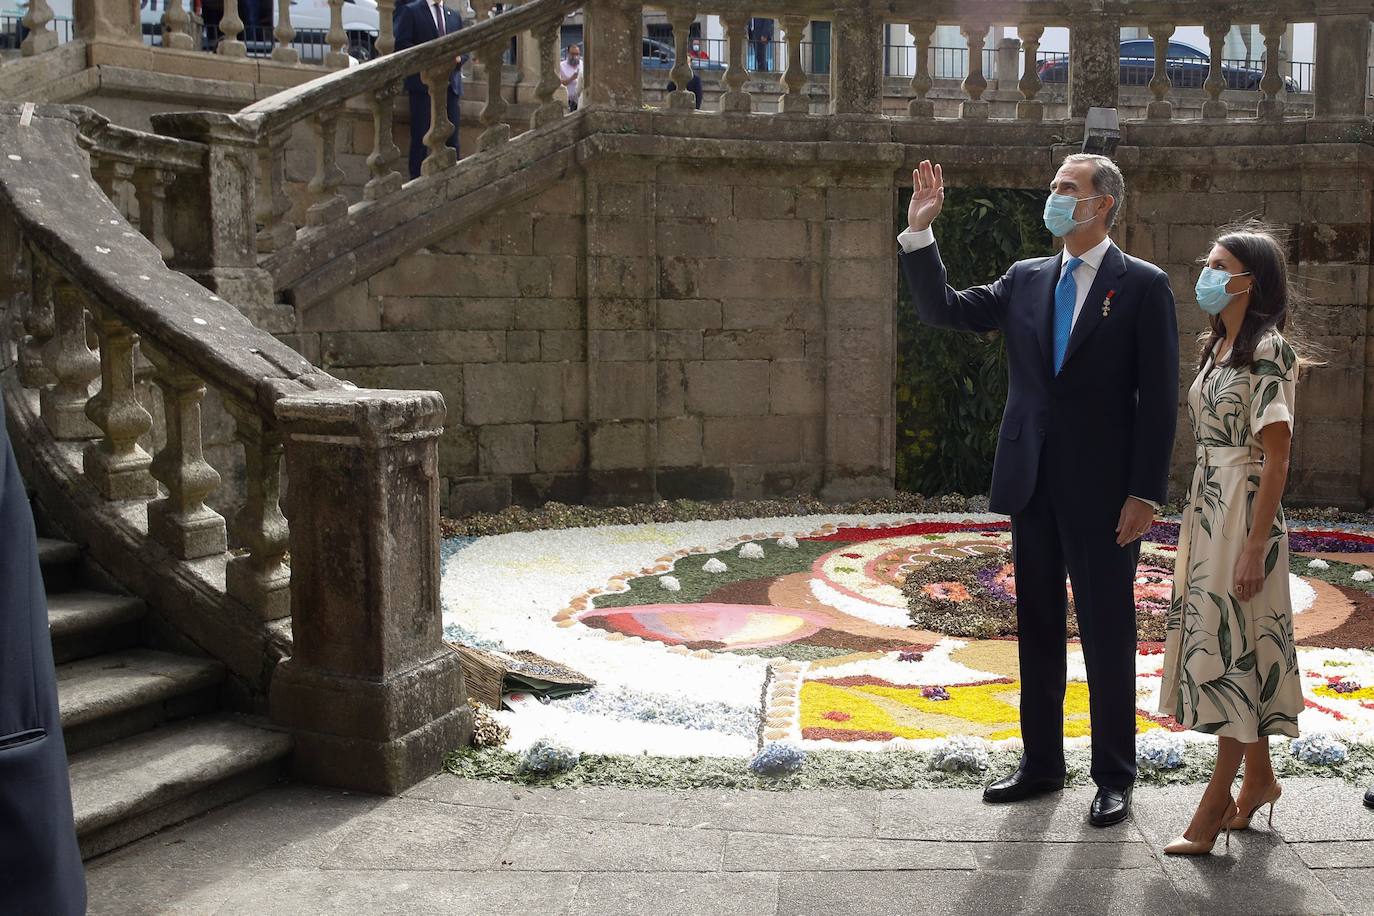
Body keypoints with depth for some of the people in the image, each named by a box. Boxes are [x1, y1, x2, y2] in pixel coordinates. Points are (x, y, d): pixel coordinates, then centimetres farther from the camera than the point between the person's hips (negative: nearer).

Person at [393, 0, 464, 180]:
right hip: (423, 83, -4)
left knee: (451, 137, 0)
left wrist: (458, 58, -4)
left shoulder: (455, 16, 19)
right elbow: (400, 44, -6)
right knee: (420, 138, -4)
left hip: (450, 84, 4)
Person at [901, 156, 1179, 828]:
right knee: (1037, 628, 14)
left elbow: (1158, 398, -8)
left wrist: (1145, 493, -12)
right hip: (1033, 484, 5)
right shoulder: (1026, 280, 10)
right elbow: (942, 310, 6)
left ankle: (1114, 777, 20)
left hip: (1102, 491, -5)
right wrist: (919, 232, -4)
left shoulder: (1142, 286, -5)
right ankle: (1041, 764, 27)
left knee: (1107, 634, 5)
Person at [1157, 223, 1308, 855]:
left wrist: (1254, 548, -18)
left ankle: (1215, 805, 4)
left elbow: (1275, 460, -15)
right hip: (1206, 510, 8)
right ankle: (1258, 778, 27)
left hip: (1244, 512, -8)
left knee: (1231, 648, -4)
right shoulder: (1217, 347, 13)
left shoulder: (1268, 350, -12)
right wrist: (1195, 527, 15)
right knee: (1226, 647, 13)